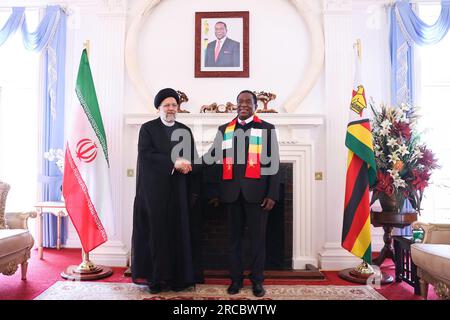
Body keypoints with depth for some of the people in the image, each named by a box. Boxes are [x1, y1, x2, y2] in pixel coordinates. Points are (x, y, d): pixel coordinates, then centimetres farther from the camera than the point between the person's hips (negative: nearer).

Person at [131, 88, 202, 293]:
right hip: (154, 189, -3)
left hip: (178, 190, 3)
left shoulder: (185, 131, 14)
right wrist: (173, 163, -17)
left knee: (179, 232, 3)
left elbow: (192, 157, 12)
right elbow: (145, 154, -11)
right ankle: (155, 277, 10)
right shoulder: (147, 128, 4)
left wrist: (186, 165, -11)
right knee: (156, 232, 0)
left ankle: (178, 277, 13)